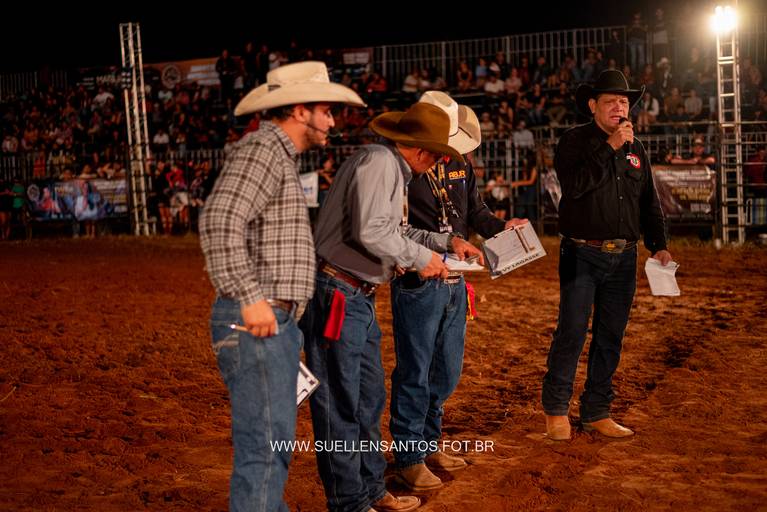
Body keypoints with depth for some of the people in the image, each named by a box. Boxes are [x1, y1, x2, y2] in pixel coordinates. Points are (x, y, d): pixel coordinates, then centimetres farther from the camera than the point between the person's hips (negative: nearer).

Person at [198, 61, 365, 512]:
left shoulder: (282, 156, 21)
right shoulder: (262, 149, -12)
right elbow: (219, 224, -25)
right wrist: (251, 299, -27)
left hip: (278, 321, 10)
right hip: (257, 323, -10)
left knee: (276, 440, 19)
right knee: (265, 445, -9)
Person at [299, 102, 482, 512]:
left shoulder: (394, 170, 16)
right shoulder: (377, 162, -15)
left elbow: (397, 230, 24)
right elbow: (371, 232, -25)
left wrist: (446, 242, 18)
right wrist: (421, 257, -13)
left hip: (359, 298, 11)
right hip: (336, 294, -11)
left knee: (369, 400, 18)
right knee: (340, 405, -1)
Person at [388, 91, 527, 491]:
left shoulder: (459, 162, 8)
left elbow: (474, 210, 20)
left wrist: (501, 227, 1)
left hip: (454, 282, 8)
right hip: (418, 283, -7)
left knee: (447, 371, 16)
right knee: (414, 372, 0)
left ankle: (429, 442, 32)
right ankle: (409, 457, 12)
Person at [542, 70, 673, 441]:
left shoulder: (636, 149, 14)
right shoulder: (575, 141, -3)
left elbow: (650, 203, 18)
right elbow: (574, 185, -20)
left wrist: (659, 245, 8)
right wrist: (610, 148, -18)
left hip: (623, 258, 5)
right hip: (583, 254, -5)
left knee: (610, 338, 9)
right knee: (571, 333, -5)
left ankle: (596, 412, 19)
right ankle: (555, 409, 9)